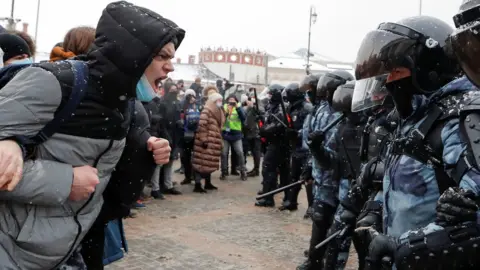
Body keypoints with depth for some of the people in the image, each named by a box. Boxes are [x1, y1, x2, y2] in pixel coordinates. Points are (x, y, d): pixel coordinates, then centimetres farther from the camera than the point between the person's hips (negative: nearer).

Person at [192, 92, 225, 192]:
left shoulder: (218, 112, 18)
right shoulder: (207, 110, -11)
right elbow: (202, 125, -19)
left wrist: (220, 141, 19)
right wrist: (204, 140, -21)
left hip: (213, 143, 9)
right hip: (206, 142, -9)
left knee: (210, 163, 15)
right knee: (202, 162, -7)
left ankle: (208, 183, 26)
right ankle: (197, 185, -5)